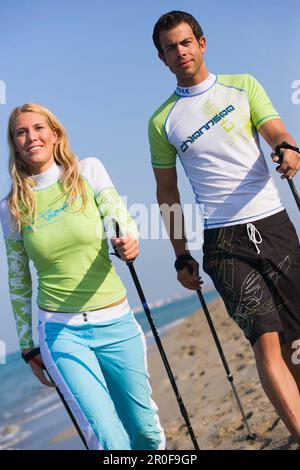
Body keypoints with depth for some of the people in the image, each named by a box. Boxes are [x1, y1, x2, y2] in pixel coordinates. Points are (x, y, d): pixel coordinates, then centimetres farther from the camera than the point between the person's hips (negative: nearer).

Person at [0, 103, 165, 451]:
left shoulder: (88, 172, 2)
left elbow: (121, 222, -7)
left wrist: (127, 242, -30)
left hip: (115, 324, 1)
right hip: (61, 331, -1)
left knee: (145, 430, 10)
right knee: (108, 438, -15)